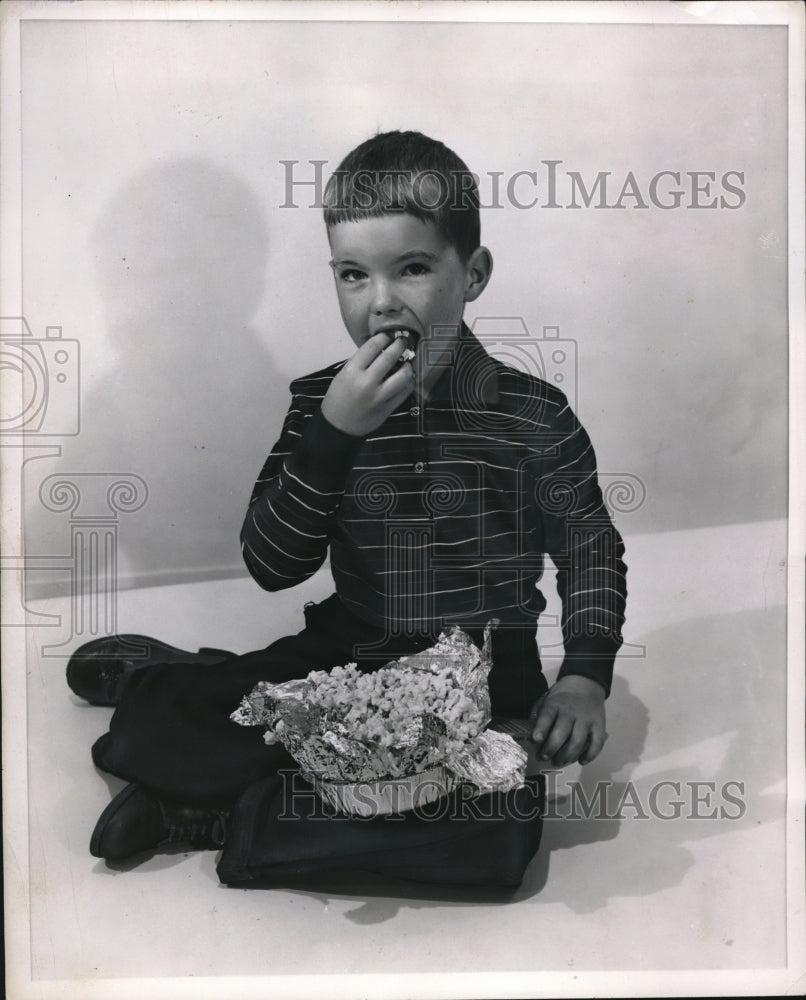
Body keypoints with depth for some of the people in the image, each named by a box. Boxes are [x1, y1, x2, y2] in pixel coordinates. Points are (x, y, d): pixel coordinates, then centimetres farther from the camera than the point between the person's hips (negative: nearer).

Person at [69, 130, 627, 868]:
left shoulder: (532, 413, -6)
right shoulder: (321, 403, -2)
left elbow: (591, 552, 4)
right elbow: (272, 566, -9)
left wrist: (584, 677, -9)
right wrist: (334, 432, -21)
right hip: (346, 662, 1)